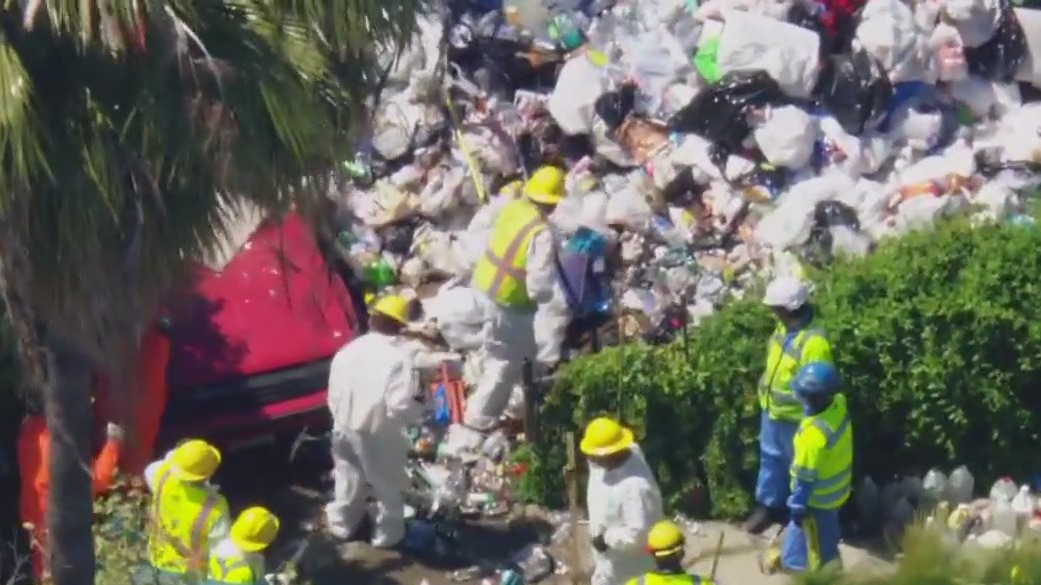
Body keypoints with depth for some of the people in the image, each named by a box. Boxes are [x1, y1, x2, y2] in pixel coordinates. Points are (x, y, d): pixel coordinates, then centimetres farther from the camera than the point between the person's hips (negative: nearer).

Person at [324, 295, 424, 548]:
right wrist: (419, 404, -6)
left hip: (345, 429, 6)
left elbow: (334, 395, 5)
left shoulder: (348, 350, -2)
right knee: (389, 487, 17)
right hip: (380, 435, -6)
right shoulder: (400, 358, -23)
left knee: (348, 480, 27)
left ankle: (342, 524, 45)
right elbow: (399, 407, -25)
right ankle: (387, 534, 31)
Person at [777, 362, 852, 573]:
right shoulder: (839, 404, -19)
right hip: (837, 486, 8)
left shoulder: (814, 433, -37)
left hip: (818, 497, -8)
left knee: (819, 546, 15)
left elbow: (806, 476, -25)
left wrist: (797, 505, -13)